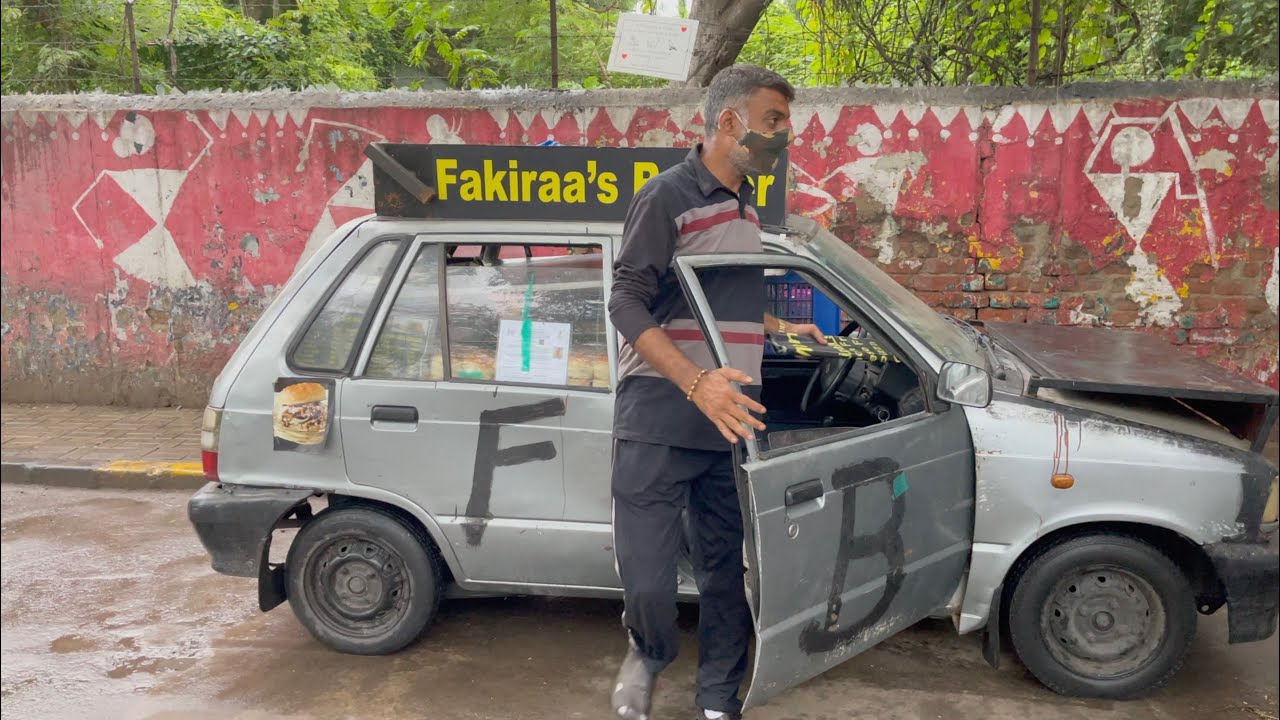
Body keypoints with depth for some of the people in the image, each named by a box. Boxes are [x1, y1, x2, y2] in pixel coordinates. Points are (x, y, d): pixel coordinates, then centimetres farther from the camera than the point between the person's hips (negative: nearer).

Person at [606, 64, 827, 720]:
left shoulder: (745, 209, 16)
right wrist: (696, 382, -25)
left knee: (727, 573, 11)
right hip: (659, 420, -6)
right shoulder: (668, 196, -7)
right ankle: (648, 655, 29)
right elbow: (627, 303, -15)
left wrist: (782, 328, 21)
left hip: (730, 422, 7)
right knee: (646, 578, -3)